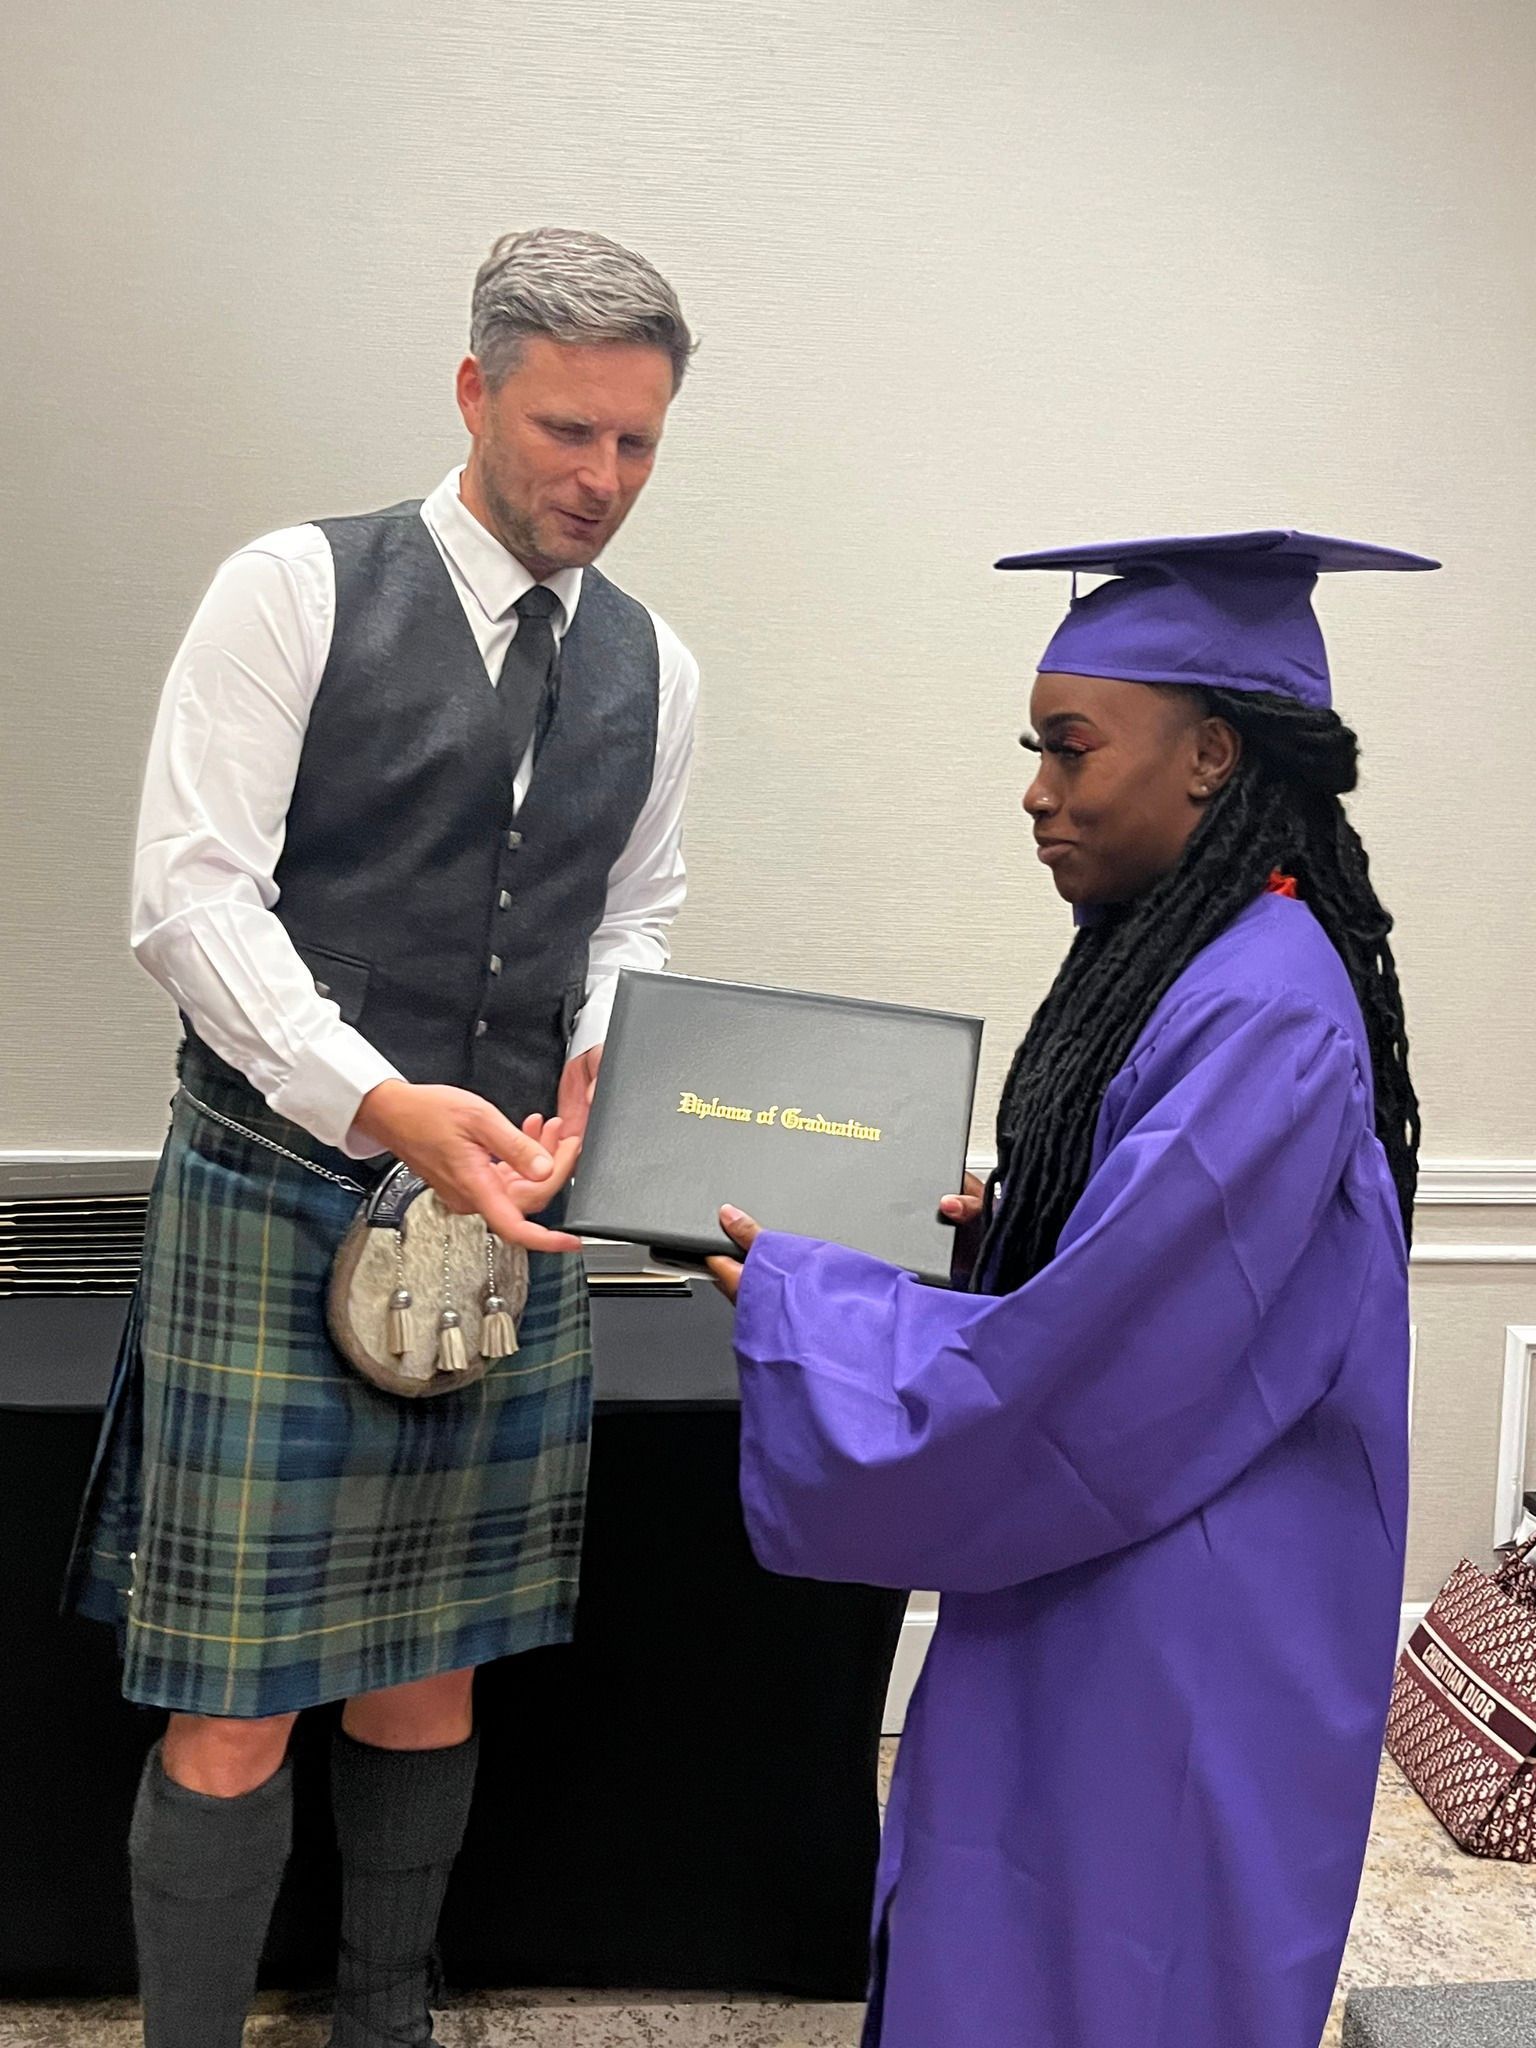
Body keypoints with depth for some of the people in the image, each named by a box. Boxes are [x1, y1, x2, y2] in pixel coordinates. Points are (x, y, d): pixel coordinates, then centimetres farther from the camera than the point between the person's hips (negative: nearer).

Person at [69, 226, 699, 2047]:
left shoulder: (653, 668, 9)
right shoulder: (296, 591, -5)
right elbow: (191, 891, -12)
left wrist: (592, 1068, -2)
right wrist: (385, 1104, -23)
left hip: (505, 1212, 5)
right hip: (276, 1196, -4)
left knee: (428, 1669, 16)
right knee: (237, 1708, 1)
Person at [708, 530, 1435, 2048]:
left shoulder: (1263, 1012, -26)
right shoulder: (1181, 956, 5)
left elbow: (1074, 1374, -26)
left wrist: (794, 1296, -15)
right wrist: (1009, 1220, 1)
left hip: (1174, 1640, -9)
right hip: (1097, 1592, 9)